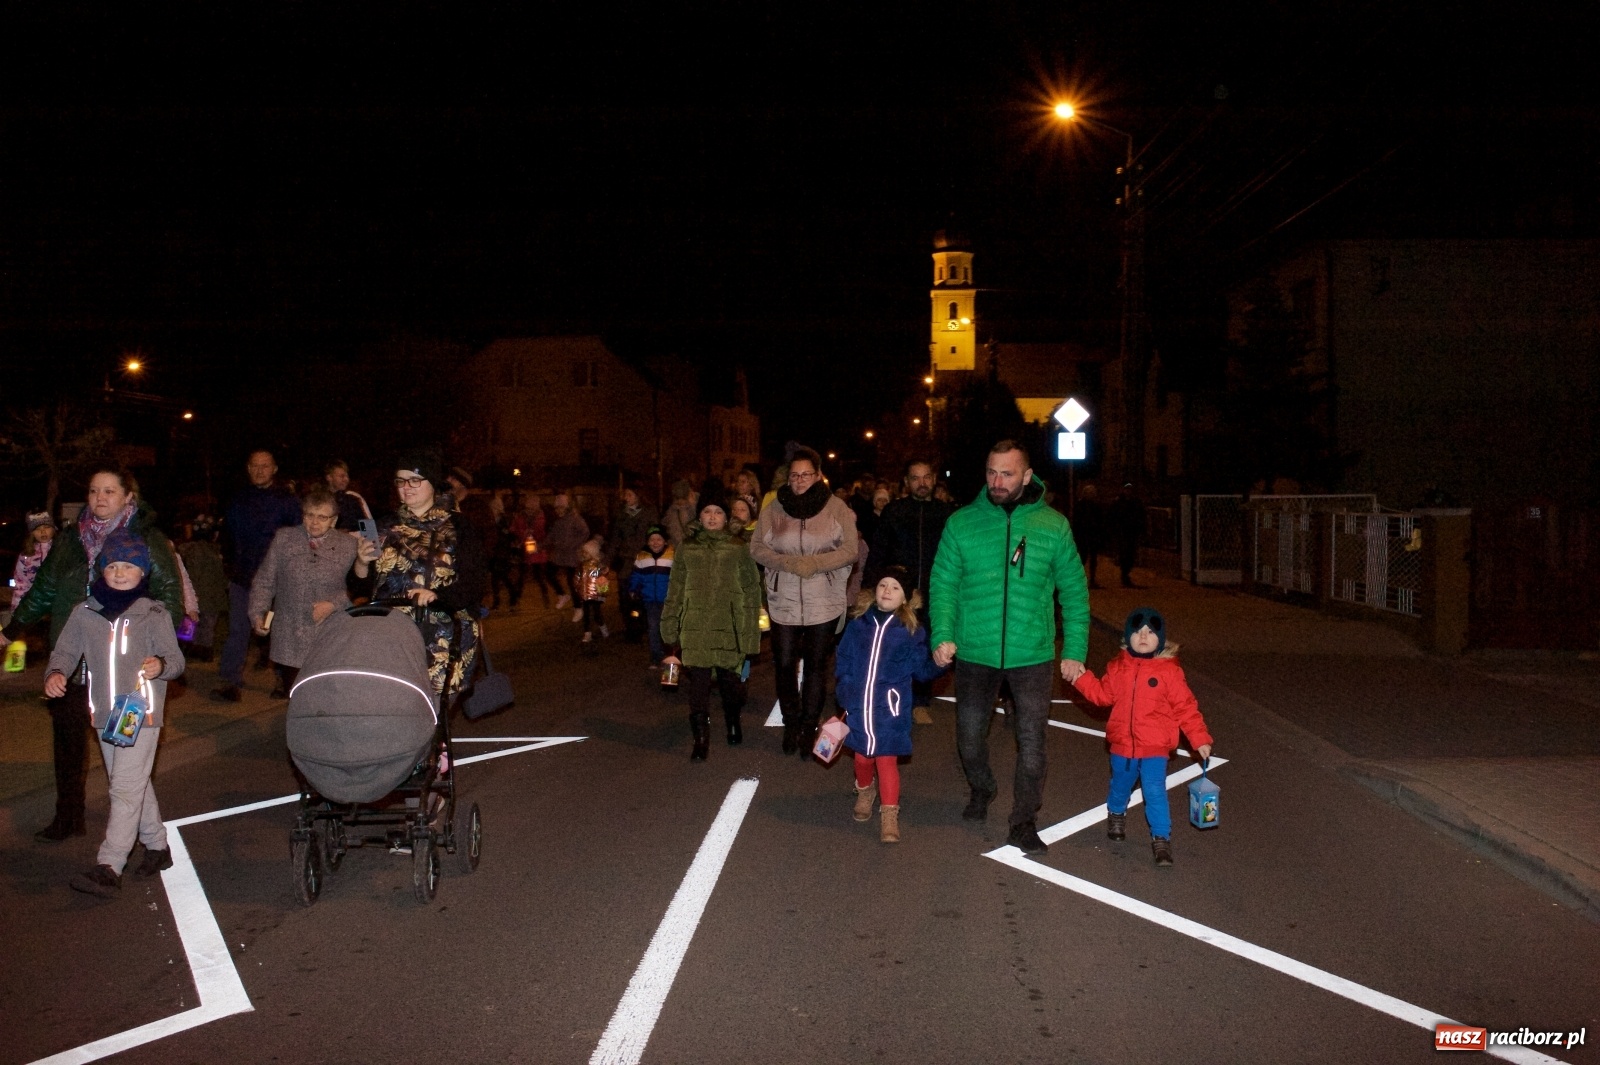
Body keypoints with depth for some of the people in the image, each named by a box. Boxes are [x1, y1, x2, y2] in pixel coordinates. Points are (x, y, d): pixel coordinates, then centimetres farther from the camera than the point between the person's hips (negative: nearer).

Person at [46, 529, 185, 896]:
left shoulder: (154, 613, -5)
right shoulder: (85, 612, 5)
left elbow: (176, 659, -5)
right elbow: (66, 651, 8)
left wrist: (161, 665, -28)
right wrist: (55, 673, -13)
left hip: (142, 712, -5)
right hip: (104, 714, 5)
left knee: (125, 789, -9)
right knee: (135, 785, 17)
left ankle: (108, 868, -10)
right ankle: (157, 846, 32)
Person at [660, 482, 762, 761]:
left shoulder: (738, 547, 4)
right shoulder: (688, 548, 8)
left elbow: (752, 589, 4)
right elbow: (675, 590, 10)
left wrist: (750, 626, -3)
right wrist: (670, 625, 6)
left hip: (729, 627, -1)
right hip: (695, 627, 1)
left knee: (731, 680, 8)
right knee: (697, 683, -5)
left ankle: (733, 724, 35)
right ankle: (701, 739, 4)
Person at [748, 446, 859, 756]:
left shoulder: (836, 508, -3)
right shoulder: (774, 508, 2)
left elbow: (851, 549, -8)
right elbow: (757, 547, 0)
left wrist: (815, 563, -21)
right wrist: (787, 562, -16)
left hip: (824, 602, -1)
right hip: (783, 600, 1)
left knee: (816, 665, 8)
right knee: (784, 664, 5)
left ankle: (809, 727, 22)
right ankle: (790, 724, 24)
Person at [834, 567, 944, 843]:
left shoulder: (912, 631, -3)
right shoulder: (859, 625, 2)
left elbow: (920, 670, -1)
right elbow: (843, 660, 9)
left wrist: (938, 664, -19)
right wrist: (846, 690, 1)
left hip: (891, 708, -3)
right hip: (859, 706, 3)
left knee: (887, 759, -2)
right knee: (862, 756, 17)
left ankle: (889, 815, 7)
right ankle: (865, 792, 45)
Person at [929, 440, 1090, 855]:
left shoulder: (1053, 525, -2)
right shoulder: (961, 523, -3)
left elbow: (1074, 592, 2)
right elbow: (942, 584, -3)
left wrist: (1074, 650, -3)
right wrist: (942, 635, -16)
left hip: (1032, 654, -1)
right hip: (974, 653, 1)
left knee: (1031, 741, 3)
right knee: (969, 735, 15)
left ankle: (1024, 822, 19)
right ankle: (981, 790, 43)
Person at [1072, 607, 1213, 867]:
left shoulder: (1169, 670, -10)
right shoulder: (1118, 667, 0)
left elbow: (1186, 707, -7)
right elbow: (1103, 694, 9)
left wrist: (1200, 739, -9)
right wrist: (1081, 677, -1)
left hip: (1154, 748, -3)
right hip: (1122, 744, 4)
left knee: (1155, 792, -8)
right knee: (1120, 786, 21)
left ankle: (1161, 838, 6)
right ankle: (1116, 815, 49)